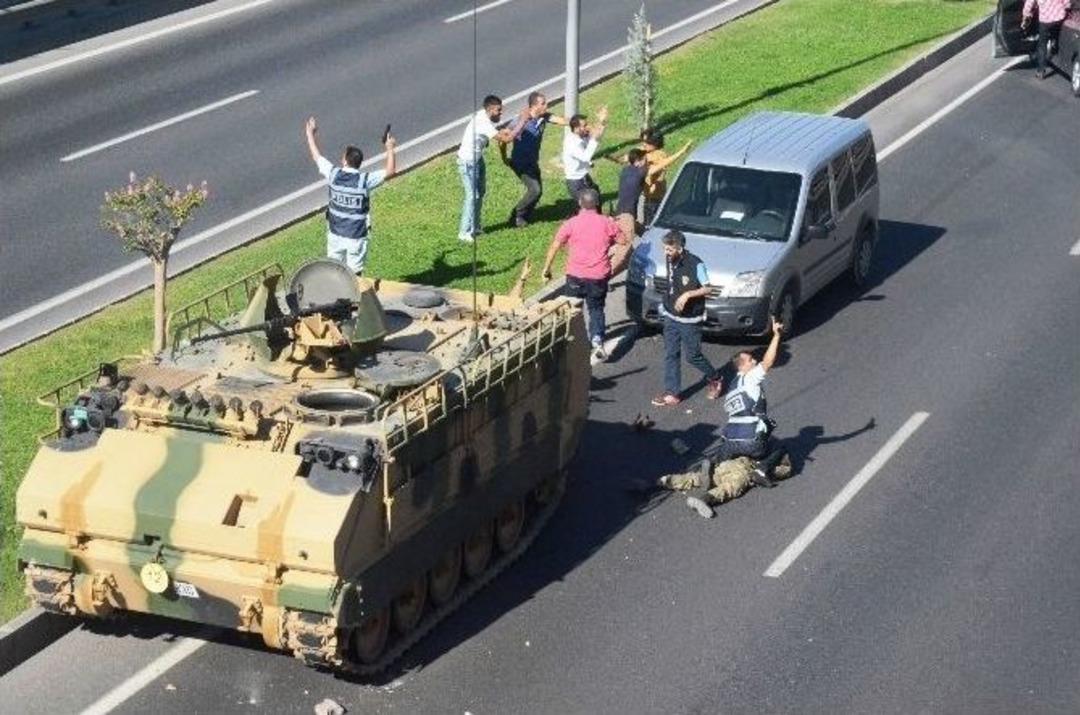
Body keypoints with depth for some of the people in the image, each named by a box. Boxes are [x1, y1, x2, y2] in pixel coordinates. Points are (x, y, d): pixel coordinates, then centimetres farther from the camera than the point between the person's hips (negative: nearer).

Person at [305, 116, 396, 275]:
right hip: (356, 236, -3)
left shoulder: (333, 174, -12)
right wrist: (390, 149, 4)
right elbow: (390, 171, -9)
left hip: (335, 234, 3)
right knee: (354, 274, 7)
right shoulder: (365, 180, -20)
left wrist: (310, 134, 18)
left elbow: (317, 156, 4)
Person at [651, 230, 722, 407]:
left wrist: (688, 295, -27)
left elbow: (707, 288, -15)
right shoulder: (669, 261, -1)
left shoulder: (695, 265, -21)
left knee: (693, 356, 3)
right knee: (670, 355, 6)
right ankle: (671, 394, 12)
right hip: (671, 317, 6)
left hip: (690, 320, -6)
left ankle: (715, 379, 29)